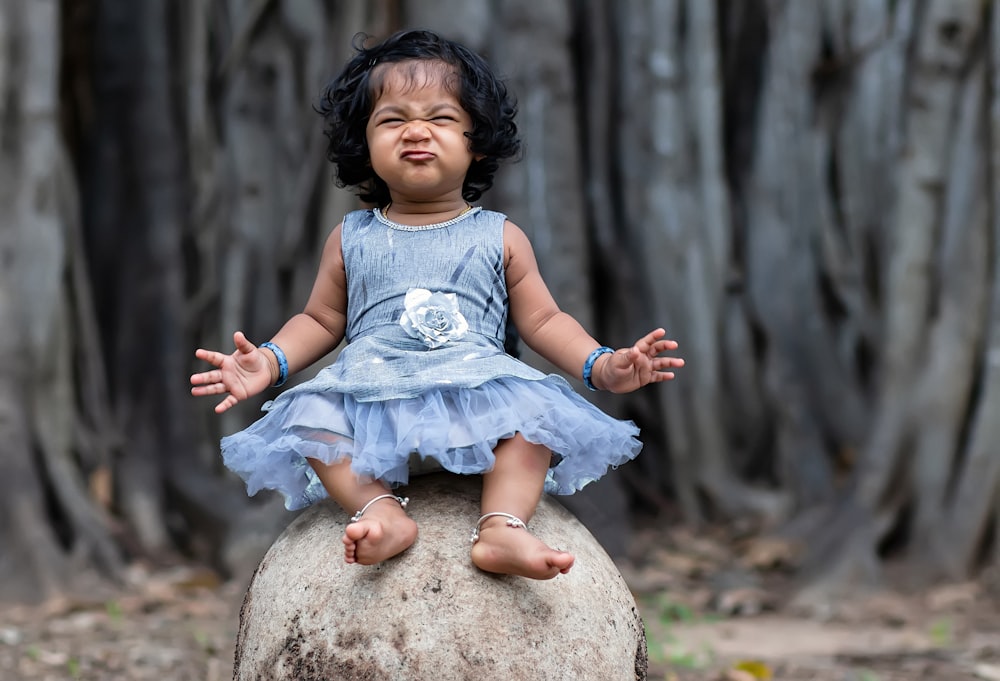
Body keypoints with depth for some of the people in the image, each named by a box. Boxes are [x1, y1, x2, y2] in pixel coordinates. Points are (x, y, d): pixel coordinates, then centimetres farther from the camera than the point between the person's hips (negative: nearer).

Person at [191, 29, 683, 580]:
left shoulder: (500, 238, 12)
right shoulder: (352, 239, 15)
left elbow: (541, 320, 12)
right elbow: (320, 320, 20)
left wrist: (603, 365, -4)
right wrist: (269, 361, 2)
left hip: (477, 389, -1)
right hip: (372, 395, 1)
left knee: (533, 414, -30)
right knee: (308, 416, -27)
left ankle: (502, 526, -39)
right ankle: (382, 511, -38)